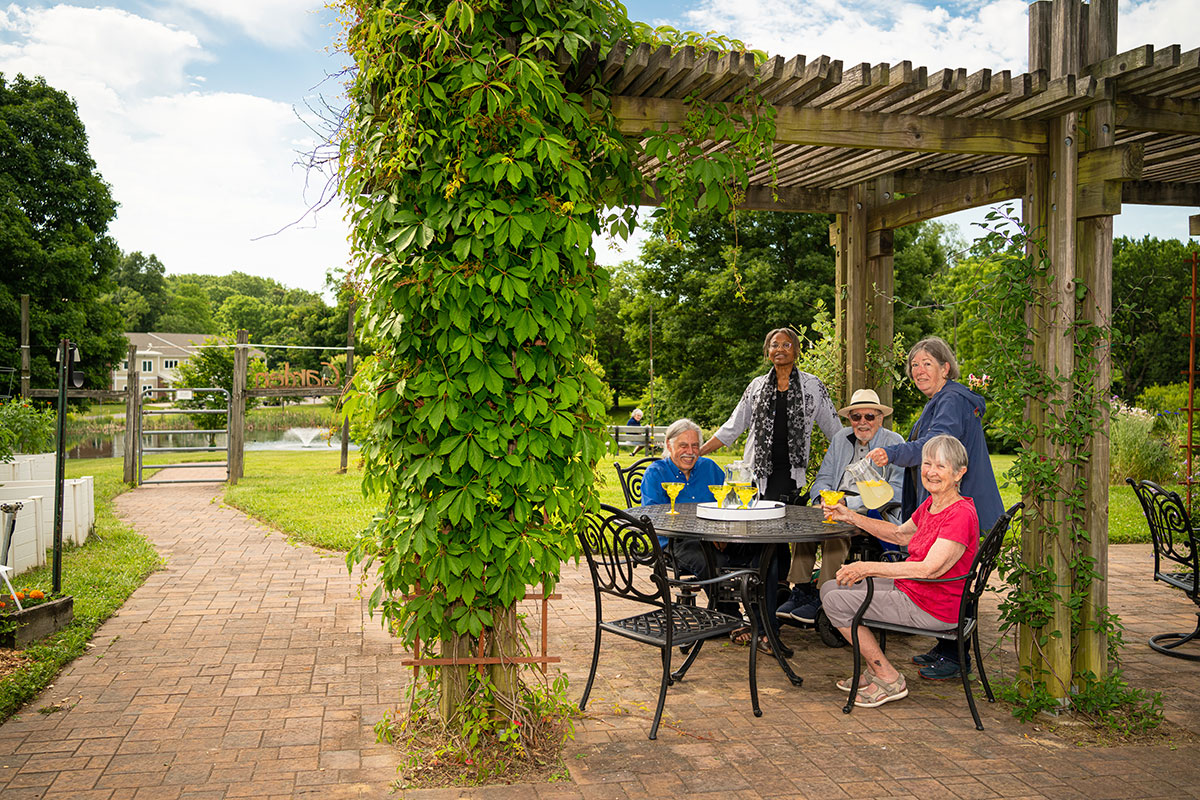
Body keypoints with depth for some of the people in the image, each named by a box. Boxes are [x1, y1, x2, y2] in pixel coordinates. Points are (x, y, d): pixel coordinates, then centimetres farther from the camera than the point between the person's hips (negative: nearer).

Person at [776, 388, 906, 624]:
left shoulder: (894, 442, -1)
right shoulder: (841, 439, 16)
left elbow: (897, 491, -11)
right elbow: (823, 478, 18)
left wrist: (850, 503, -20)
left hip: (878, 513, -5)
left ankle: (822, 599, -30)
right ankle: (801, 590, -22)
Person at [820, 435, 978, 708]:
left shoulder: (961, 515, -22)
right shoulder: (930, 503, 6)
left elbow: (929, 569, -31)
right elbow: (900, 535, 23)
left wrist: (869, 567, -29)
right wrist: (850, 516, 16)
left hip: (932, 609, -10)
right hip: (908, 590, 10)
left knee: (836, 602, -12)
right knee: (831, 589, 11)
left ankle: (890, 680, -1)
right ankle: (875, 669, 18)